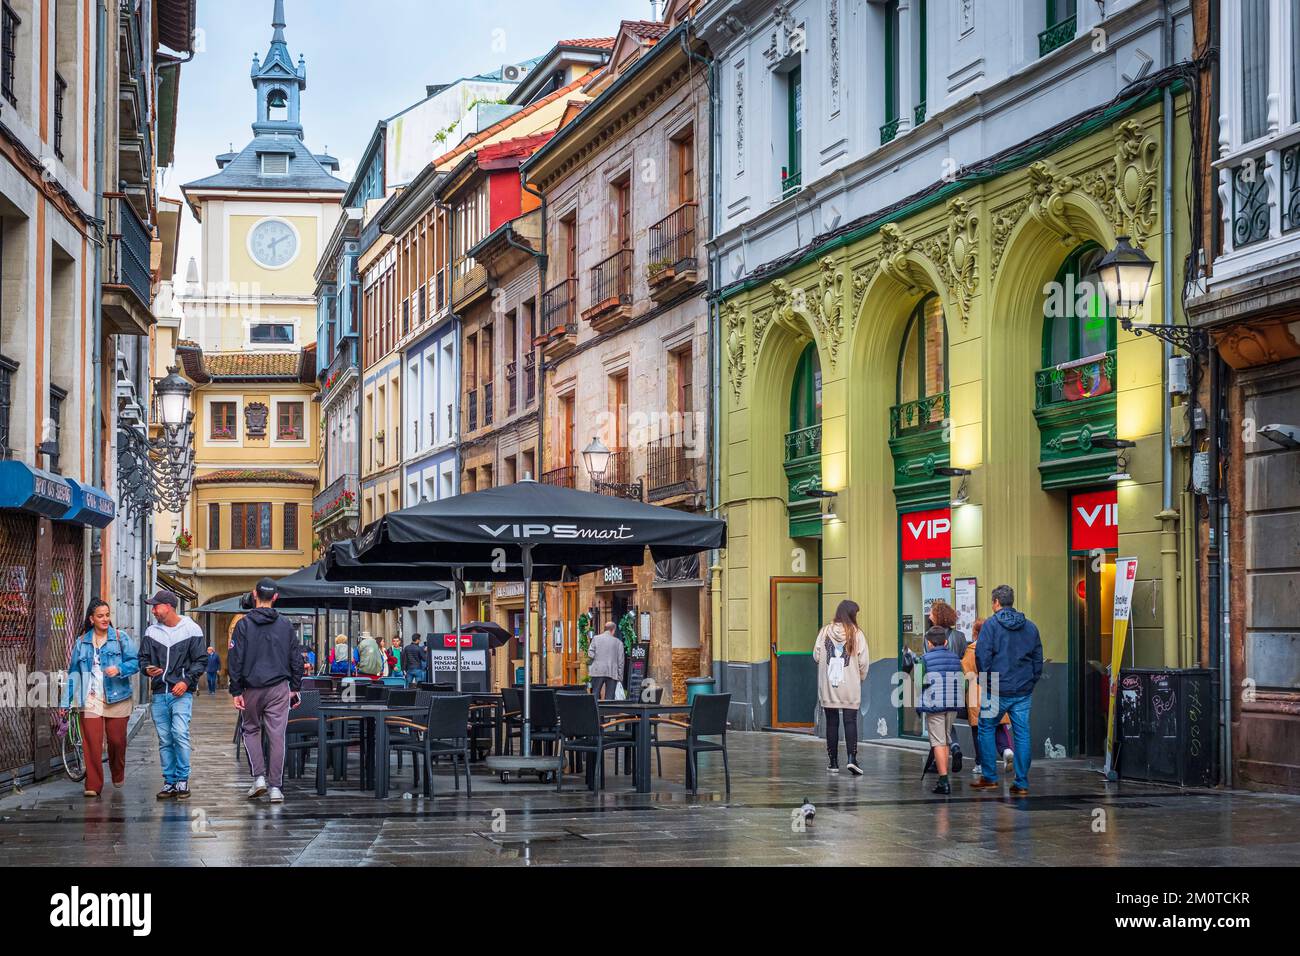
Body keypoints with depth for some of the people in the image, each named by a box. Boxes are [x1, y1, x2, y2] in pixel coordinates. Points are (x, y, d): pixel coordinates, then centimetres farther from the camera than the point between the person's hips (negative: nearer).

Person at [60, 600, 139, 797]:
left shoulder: (121, 638, 4)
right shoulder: (81, 642, 11)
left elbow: (135, 662, -2)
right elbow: (73, 673, 11)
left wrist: (119, 669, -23)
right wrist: (65, 701, 6)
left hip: (116, 698, -1)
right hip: (91, 699, 1)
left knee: (117, 740, 6)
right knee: (92, 743, -8)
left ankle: (118, 776, 31)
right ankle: (93, 785, -7)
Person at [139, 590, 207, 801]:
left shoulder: (191, 630, 0)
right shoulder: (152, 632, 12)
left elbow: (201, 661, 0)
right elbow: (143, 657, 17)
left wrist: (187, 681, -12)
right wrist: (148, 669, -6)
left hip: (181, 693, -4)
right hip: (159, 693, 4)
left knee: (180, 734, -17)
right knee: (164, 739, 4)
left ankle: (182, 779, -7)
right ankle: (170, 781, 11)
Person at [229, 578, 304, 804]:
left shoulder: (244, 624, -4)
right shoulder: (285, 625, 4)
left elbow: (236, 660, -6)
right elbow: (296, 659, 7)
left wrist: (236, 691, -3)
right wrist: (295, 688, 14)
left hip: (252, 689, -1)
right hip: (279, 688, 1)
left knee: (251, 730, 17)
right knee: (277, 736, 2)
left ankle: (259, 777, 4)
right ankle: (275, 787, 0)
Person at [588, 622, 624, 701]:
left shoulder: (596, 638, 2)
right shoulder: (618, 642, 3)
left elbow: (590, 654, -4)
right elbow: (620, 660, 3)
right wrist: (620, 676, 9)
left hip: (598, 671, 0)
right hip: (612, 673, 0)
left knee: (595, 695, 4)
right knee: (609, 697, 3)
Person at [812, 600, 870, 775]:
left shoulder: (825, 631, -2)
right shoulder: (857, 634, -5)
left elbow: (816, 657, -1)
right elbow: (863, 661, -5)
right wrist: (860, 677, 13)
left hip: (828, 687, 2)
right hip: (850, 688, -1)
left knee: (832, 723, 8)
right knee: (850, 722, 1)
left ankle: (833, 762, 12)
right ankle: (851, 758, -12)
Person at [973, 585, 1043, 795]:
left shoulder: (991, 624, -6)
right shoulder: (1030, 626, 9)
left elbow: (982, 656, -11)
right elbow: (1038, 658, 12)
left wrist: (986, 678, 1)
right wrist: (1032, 680, 16)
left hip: (998, 690, -4)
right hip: (1024, 691, 4)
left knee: (986, 730, 11)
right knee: (1022, 734, 5)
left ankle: (989, 777, 10)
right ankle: (1022, 783, 4)